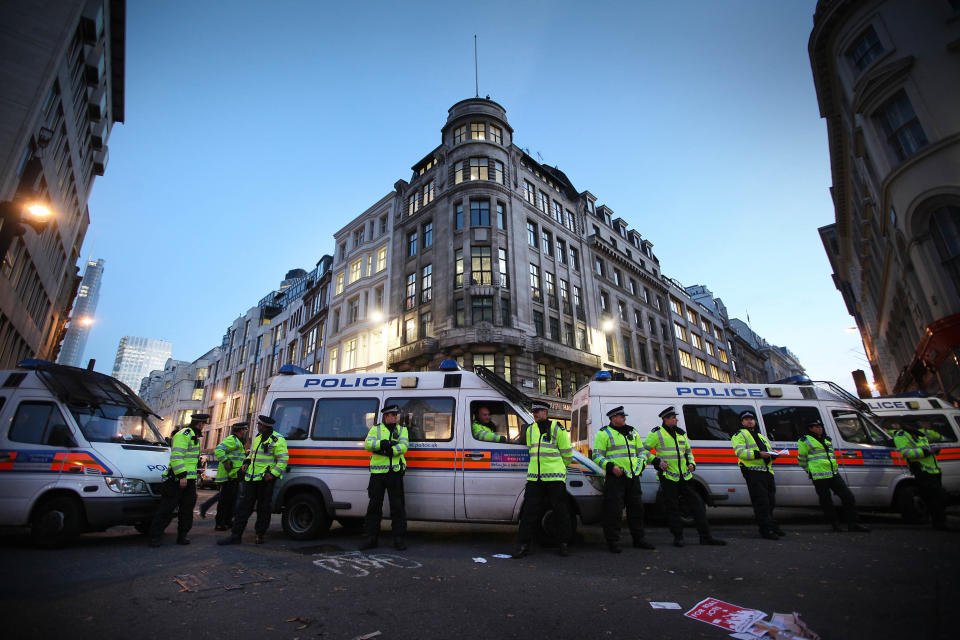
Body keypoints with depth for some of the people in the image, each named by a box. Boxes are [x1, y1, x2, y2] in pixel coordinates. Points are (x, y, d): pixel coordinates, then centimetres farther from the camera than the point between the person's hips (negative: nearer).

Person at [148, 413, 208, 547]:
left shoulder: (193, 436, 20)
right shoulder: (183, 434, -12)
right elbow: (176, 456, -21)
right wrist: (182, 476, -25)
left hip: (188, 479, 9)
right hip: (177, 479, -9)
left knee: (187, 509, 8)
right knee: (166, 509, -1)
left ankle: (182, 535, 15)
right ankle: (155, 536, 8)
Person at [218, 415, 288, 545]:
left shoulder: (277, 440, -13)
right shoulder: (258, 437, 13)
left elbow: (283, 460, -14)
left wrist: (273, 474, -20)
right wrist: (246, 463, 11)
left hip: (265, 479, -7)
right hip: (251, 477, 7)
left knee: (264, 508, 4)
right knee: (243, 506, 8)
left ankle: (260, 535, 18)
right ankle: (235, 535, 16)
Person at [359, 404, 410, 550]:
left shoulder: (402, 430, 10)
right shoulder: (376, 429, 10)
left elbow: (403, 446, -7)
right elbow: (367, 444, -7)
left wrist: (388, 450, -19)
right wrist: (383, 443, -23)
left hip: (395, 472, 0)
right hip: (377, 472, 1)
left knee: (398, 506, 3)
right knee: (374, 506, 8)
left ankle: (399, 538, 13)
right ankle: (371, 539, 19)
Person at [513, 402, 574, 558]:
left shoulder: (557, 428, -3)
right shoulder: (530, 430, 12)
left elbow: (567, 453, 4)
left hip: (555, 477, -4)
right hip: (534, 476, 4)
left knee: (560, 510, 6)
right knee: (530, 510, 2)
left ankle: (564, 544, 21)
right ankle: (523, 545, 9)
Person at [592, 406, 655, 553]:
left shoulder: (632, 432, 17)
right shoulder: (604, 433, -3)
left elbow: (642, 450, 24)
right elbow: (597, 456, -6)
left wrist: (641, 463, 6)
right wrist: (611, 466, -18)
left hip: (633, 477, 6)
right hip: (615, 476, -6)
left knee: (636, 508, 13)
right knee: (614, 510, -4)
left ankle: (638, 539, 29)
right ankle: (613, 542, 8)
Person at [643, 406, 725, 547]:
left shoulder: (681, 433, 14)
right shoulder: (657, 433, -7)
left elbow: (688, 451, 27)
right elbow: (644, 449, -5)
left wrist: (692, 463, 10)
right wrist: (657, 462, -13)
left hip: (685, 476, 6)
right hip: (668, 477, -6)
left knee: (697, 504, 6)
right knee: (673, 508, 2)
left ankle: (705, 537, 16)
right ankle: (678, 537, 14)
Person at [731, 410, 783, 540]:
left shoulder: (762, 436, 28)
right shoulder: (740, 435, 2)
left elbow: (769, 451, 29)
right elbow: (740, 452, -12)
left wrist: (773, 455, 5)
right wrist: (758, 454, -20)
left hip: (767, 471, 8)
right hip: (753, 472, -8)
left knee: (771, 501, 15)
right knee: (761, 502, -9)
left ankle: (772, 526, 30)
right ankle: (766, 530, -5)